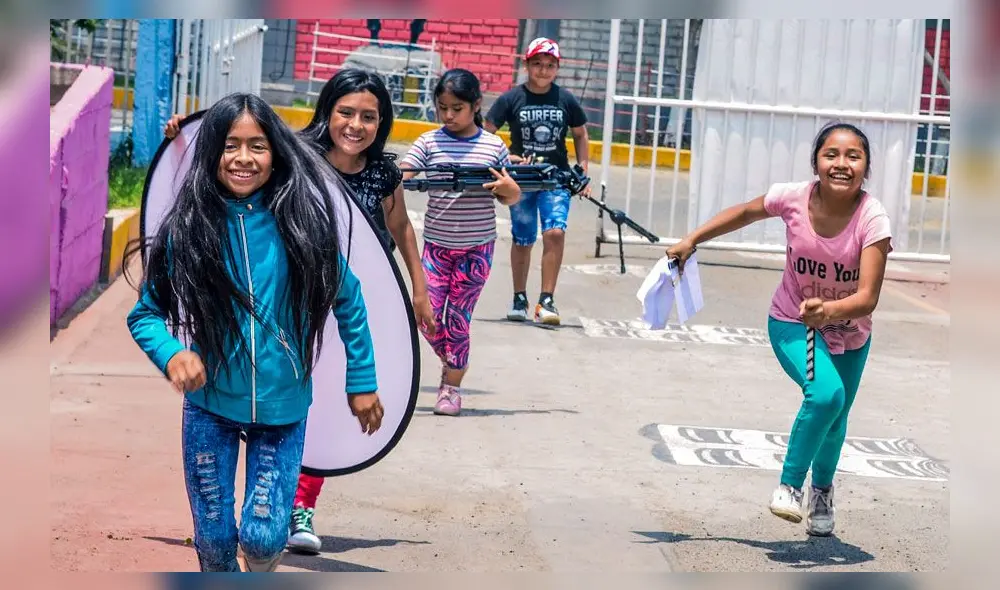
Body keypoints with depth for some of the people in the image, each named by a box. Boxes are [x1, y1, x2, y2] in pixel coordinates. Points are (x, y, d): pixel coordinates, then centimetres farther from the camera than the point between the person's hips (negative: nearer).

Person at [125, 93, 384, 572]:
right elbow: (145, 313, -4)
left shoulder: (301, 221, -9)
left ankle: (260, 576, 31)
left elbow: (347, 300, 2)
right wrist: (172, 352, -24)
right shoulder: (188, 228, -9)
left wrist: (362, 381, 4)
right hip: (209, 406, 1)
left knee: (263, 535, -4)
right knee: (213, 536, 8)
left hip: (283, 407, 0)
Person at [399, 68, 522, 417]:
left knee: (458, 318, 2)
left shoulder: (494, 147, -2)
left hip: (477, 248, -1)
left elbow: (510, 198, 6)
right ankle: (451, 362, 29)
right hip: (436, 244, 1)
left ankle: (452, 386, 16)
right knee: (428, 317, 0)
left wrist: (509, 188, -17)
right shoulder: (428, 143, -3)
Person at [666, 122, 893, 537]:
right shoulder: (793, 198, -23)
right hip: (792, 324, -1)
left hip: (849, 334, 1)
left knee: (835, 418, 18)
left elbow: (867, 297, -34)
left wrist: (830, 310, -53)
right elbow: (746, 212, -1)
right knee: (825, 394, -28)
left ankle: (822, 489, 50)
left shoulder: (872, 219, -28)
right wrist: (692, 240, 0)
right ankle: (789, 483, -7)